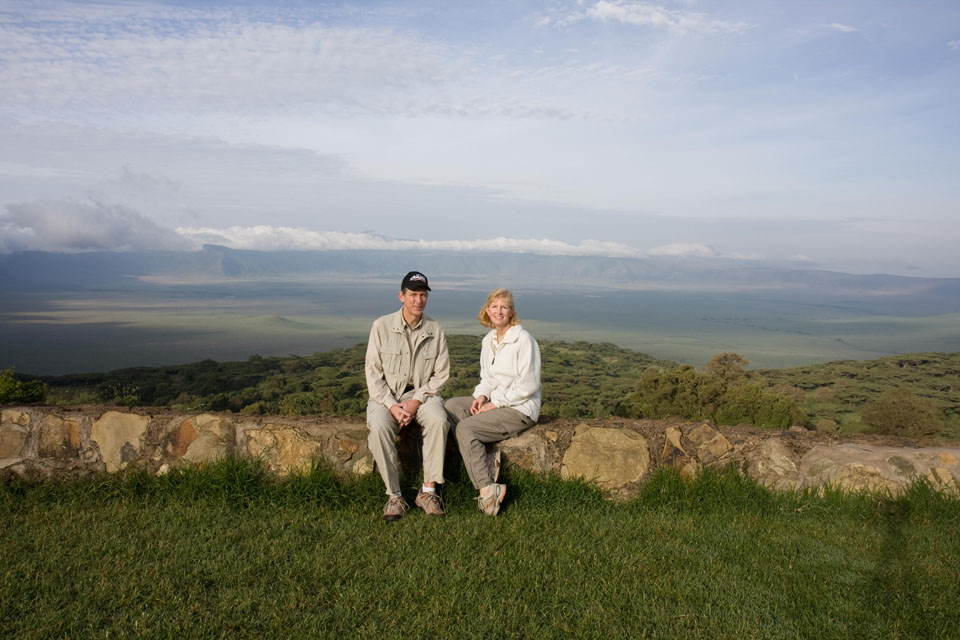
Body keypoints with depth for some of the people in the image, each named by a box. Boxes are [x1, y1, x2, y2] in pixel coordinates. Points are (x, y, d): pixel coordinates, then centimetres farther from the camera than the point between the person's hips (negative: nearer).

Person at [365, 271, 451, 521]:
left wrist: (416, 402, -14)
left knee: (438, 420, -31)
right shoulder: (381, 326, -3)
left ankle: (428, 491, -20)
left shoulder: (436, 330, 0)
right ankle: (394, 496, -20)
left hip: (422, 394, 1)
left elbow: (440, 374, 1)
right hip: (386, 396, 0)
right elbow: (373, 372, -4)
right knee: (379, 426, -32)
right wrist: (392, 406, -16)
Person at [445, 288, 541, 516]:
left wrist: (494, 403, -16)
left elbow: (528, 386, -17)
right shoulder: (488, 340, 10)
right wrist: (481, 396, -4)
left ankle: (487, 487, -19)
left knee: (466, 427, -23)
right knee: (450, 406, -9)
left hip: (520, 408, -8)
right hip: (496, 401, 9)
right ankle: (484, 465, -15)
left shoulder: (523, 340, -14)